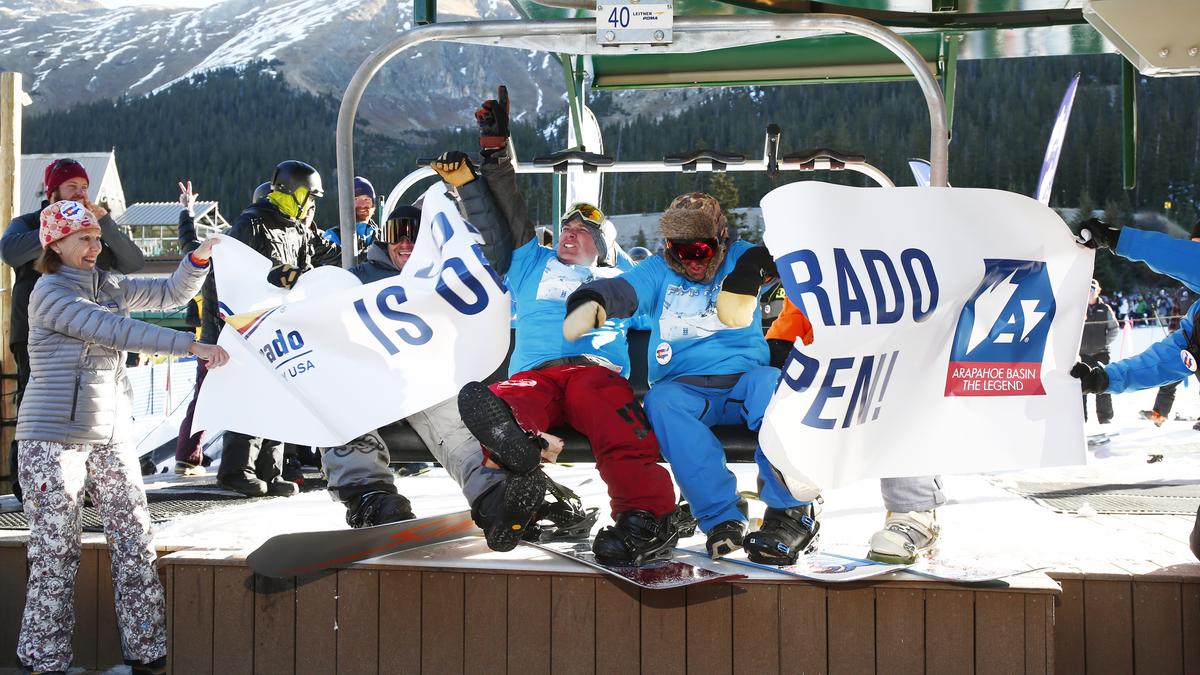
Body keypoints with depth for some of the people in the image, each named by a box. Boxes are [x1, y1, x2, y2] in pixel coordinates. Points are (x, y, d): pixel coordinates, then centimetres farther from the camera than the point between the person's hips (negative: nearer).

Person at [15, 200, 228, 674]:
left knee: (135, 544, 3)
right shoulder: (50, 294, -10)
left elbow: (169, 295, 13)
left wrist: (199, 258, -7)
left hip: (110, 435, 7)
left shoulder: (106, 287, 13)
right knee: (55, 554, -3)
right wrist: (189, 345, -27)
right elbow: (115, 330, -22)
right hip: (54, 439, -7)